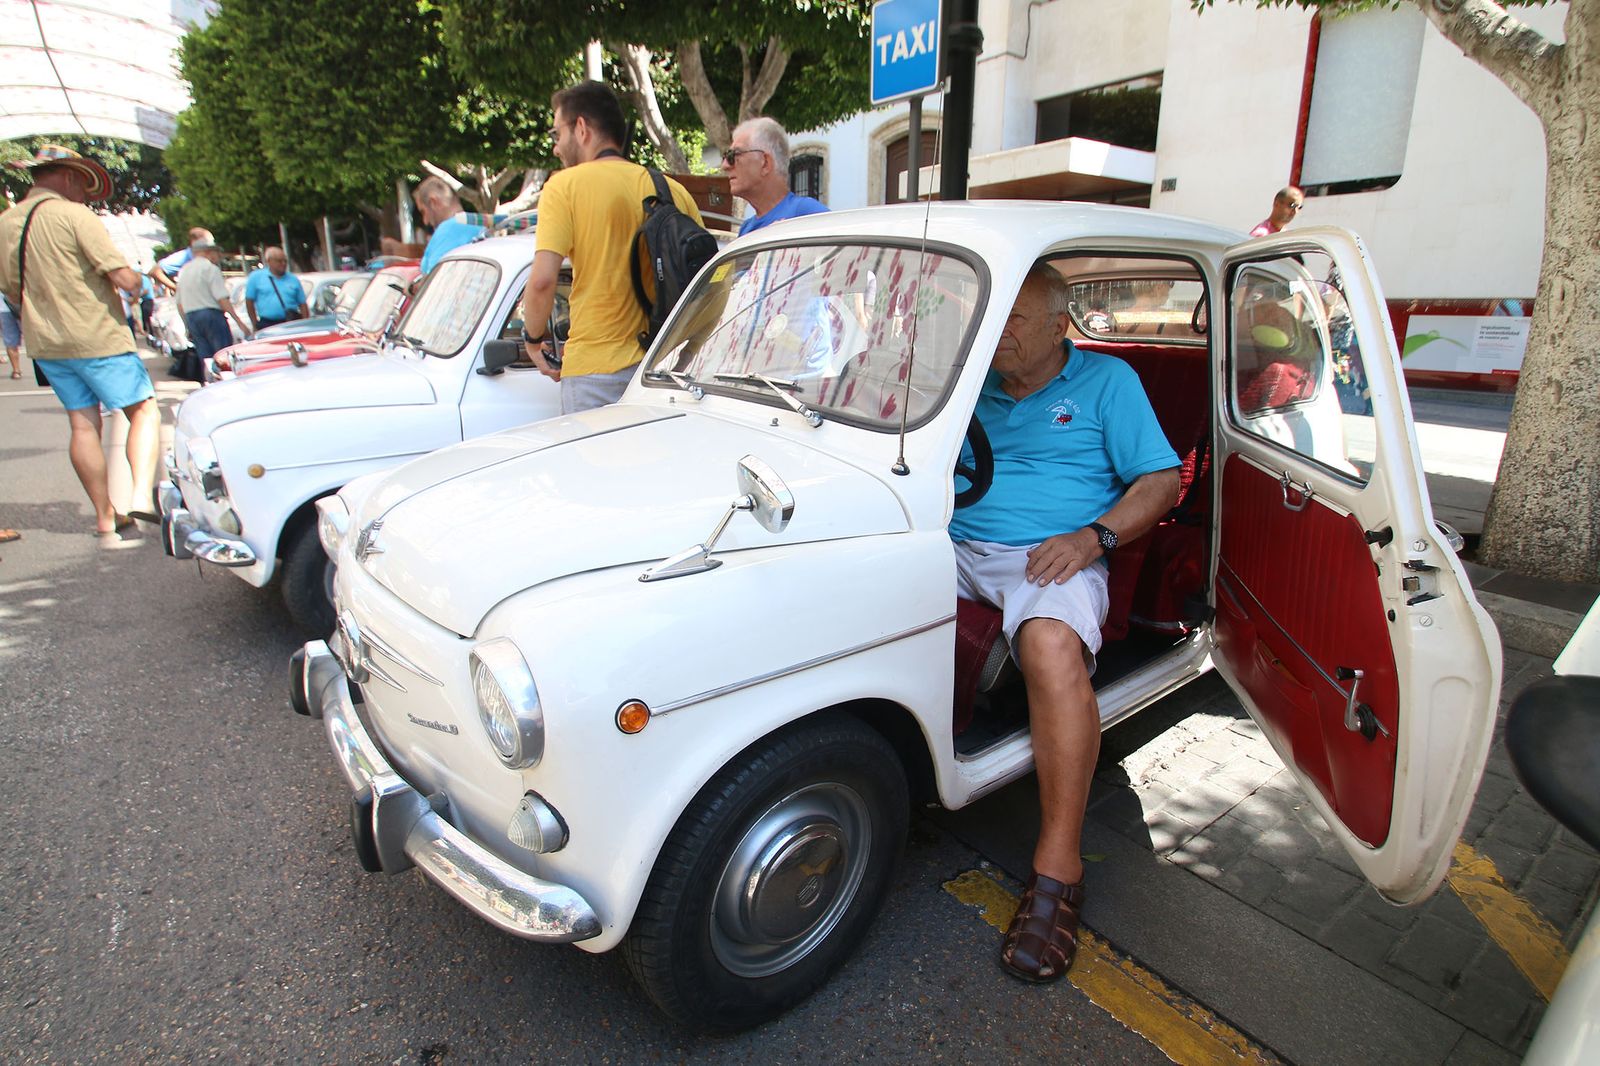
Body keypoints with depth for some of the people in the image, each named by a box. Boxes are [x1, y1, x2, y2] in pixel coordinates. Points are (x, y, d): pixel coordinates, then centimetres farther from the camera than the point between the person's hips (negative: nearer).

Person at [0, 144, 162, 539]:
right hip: (97, 338, -7)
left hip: (45, 344, 7)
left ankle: (105, 515, 15)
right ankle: (142, 496, -17)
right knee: (144, 411, 2)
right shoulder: (74, 216, -12)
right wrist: (137, 280, 4)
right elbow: (125, 278, -18)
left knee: (82, 425, 11)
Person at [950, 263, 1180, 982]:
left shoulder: (1106, 381, 12)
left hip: (1050, 559, -4)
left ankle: (1058, 867, -28)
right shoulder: (974, 385, 23)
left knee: (1053, 648, -37)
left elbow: (1161, 479, 5)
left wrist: (1093, 536, -12)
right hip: (956, 548, 5)